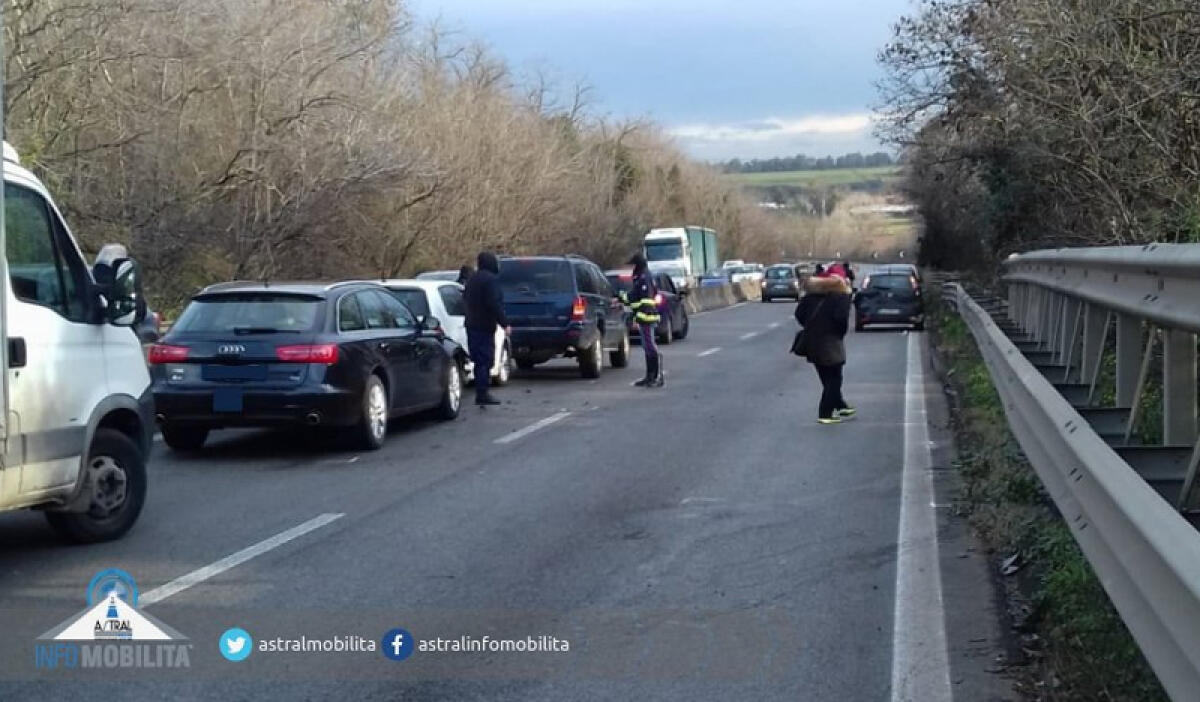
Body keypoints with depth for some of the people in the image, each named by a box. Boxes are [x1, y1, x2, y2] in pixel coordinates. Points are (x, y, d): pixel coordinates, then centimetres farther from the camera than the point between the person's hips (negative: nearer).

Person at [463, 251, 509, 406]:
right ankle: (482, 394, -8)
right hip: (485, 326, -9)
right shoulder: (491, 279, -15)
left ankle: (481, 393, 19)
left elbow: (465, 297, 25)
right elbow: (494, 304, -22)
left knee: (479, 360, 14)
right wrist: (504, 323, -19)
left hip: (472, 324, 9)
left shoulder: (473, 278, 14)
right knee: (485, 360, -7)